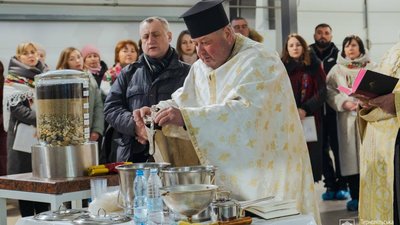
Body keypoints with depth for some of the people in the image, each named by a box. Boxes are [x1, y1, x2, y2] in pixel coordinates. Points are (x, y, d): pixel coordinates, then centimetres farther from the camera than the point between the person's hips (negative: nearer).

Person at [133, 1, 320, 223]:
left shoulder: (259, 62, -17)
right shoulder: (202, 67, 8)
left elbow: (245, 112, -31)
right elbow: (182, 101, 8)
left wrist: (185, 117, -37)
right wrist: (156, 112, -15)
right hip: (230, 175, 7)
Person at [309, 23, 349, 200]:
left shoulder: (338, 55, 4)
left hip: (334, 109, -2)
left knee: (338, 147, 0)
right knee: (322, 148, 5)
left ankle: (342, 184, 8)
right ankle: (330, 185, 13)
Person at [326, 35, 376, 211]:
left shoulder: (371, 67, 7)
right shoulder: (337, 69, 9)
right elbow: (329, 91, 3)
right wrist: (344, 103, -12)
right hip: (347, 116, 1)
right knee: (350, 154, 0)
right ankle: (355, 196, 8)